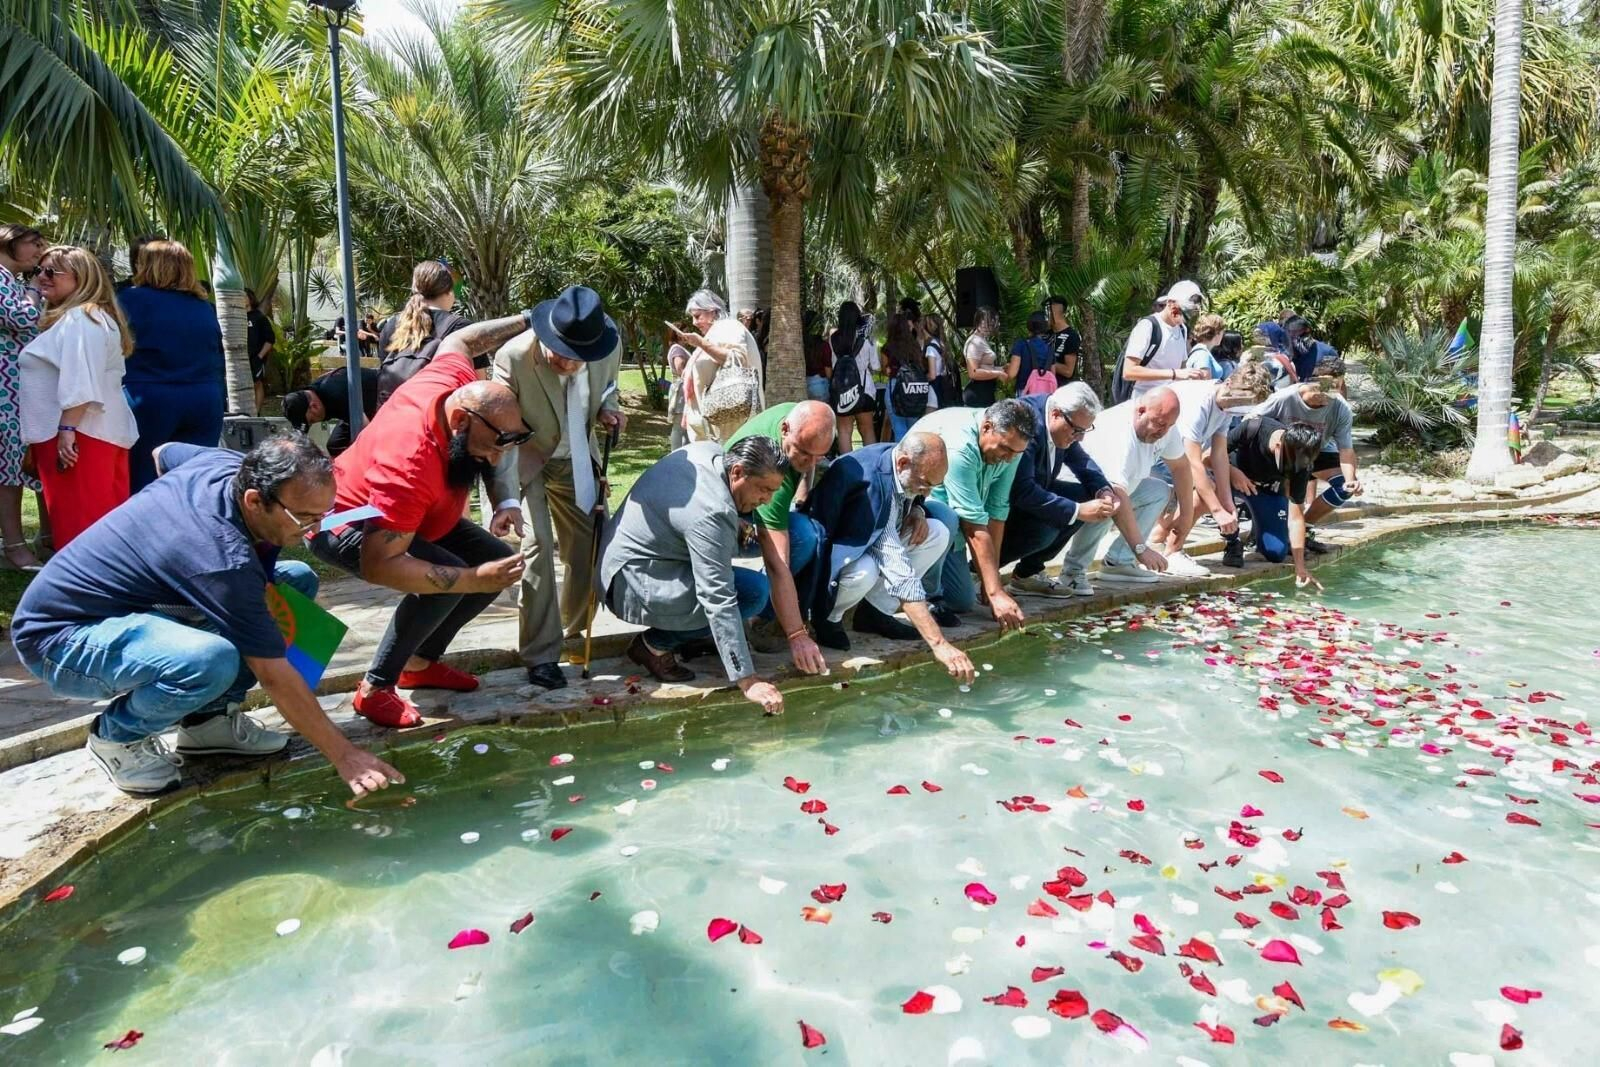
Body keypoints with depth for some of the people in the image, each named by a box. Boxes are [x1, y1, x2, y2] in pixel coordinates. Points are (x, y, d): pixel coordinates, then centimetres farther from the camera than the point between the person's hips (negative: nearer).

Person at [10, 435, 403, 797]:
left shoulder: (229, 465, -12)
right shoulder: (224, 558, -35)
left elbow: (163, 453, 14)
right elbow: (275, 676, -29)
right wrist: (343, 755, -22)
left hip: (134, 603, 9)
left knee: (297, 579, -1)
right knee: (212, 660, -41)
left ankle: (209, 716, 5)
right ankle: (117, 735, -7)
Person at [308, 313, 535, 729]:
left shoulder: (456, 383, -21)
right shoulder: (409, 466, -43)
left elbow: (458, 341, 4)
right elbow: (377, 565, -46)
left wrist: (527, 319, 8)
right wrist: (476, 579, -50)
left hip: (413, 518, 9)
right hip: (344, 523, -9)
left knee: (500, 561, -1)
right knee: (448, 578, -33)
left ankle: (420, 663, 12)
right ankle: (375, 689, -15)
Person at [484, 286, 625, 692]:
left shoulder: (610, 347, -19)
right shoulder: (513, 358, -32)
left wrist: (608, 410, -15)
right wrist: (507, 499, -40)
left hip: (575, 459, 5)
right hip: (525, 460, -4)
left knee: (590, 545, 8)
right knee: (538, 546, -16)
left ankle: (573, 634, 31)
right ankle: (540, 656, -4)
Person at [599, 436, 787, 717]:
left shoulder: (709, 450, -3)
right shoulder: (711, 513, -30)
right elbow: (719, 601, -32)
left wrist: (735, 526, 1)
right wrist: (748, 681, -31)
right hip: (633, 586, -10)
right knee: (753, 591, -20)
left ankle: (699, 635, 12)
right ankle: (656, 643, -5)